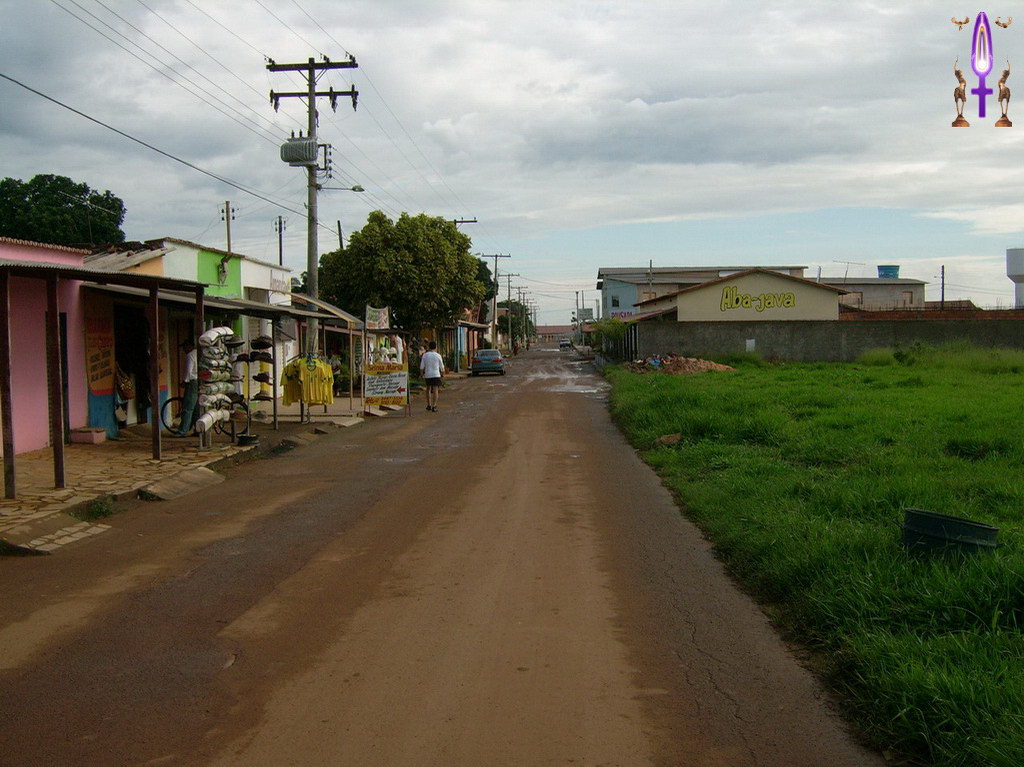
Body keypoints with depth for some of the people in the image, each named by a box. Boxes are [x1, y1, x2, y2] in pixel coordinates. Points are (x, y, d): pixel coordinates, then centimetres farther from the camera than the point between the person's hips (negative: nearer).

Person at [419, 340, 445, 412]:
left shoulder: (424, 355, 1)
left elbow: (422, 367, 1)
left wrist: (422, 374, 14)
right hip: (436, 374, -2)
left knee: (428, 389, 19)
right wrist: (443, 374, 19)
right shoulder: (438, 356, -4)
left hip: (427, 375, 2)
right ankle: (434, 406, -12)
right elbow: (442, 367, 3)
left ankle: (429, 405, 23)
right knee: (435, 390, -3)